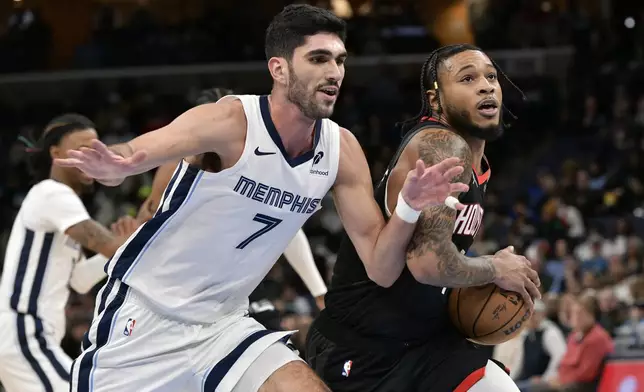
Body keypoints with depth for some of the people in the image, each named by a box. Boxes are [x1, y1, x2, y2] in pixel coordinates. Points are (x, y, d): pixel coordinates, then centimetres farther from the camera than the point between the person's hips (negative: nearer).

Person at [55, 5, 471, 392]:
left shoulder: (342, 150, -2)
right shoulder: (231, 122, -18)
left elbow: (381, 269, 0)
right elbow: (126, 157, -25)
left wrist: (409, 209, -19)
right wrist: (113, 166, -50)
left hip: (224, 325, 5)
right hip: (144, 315, -5)